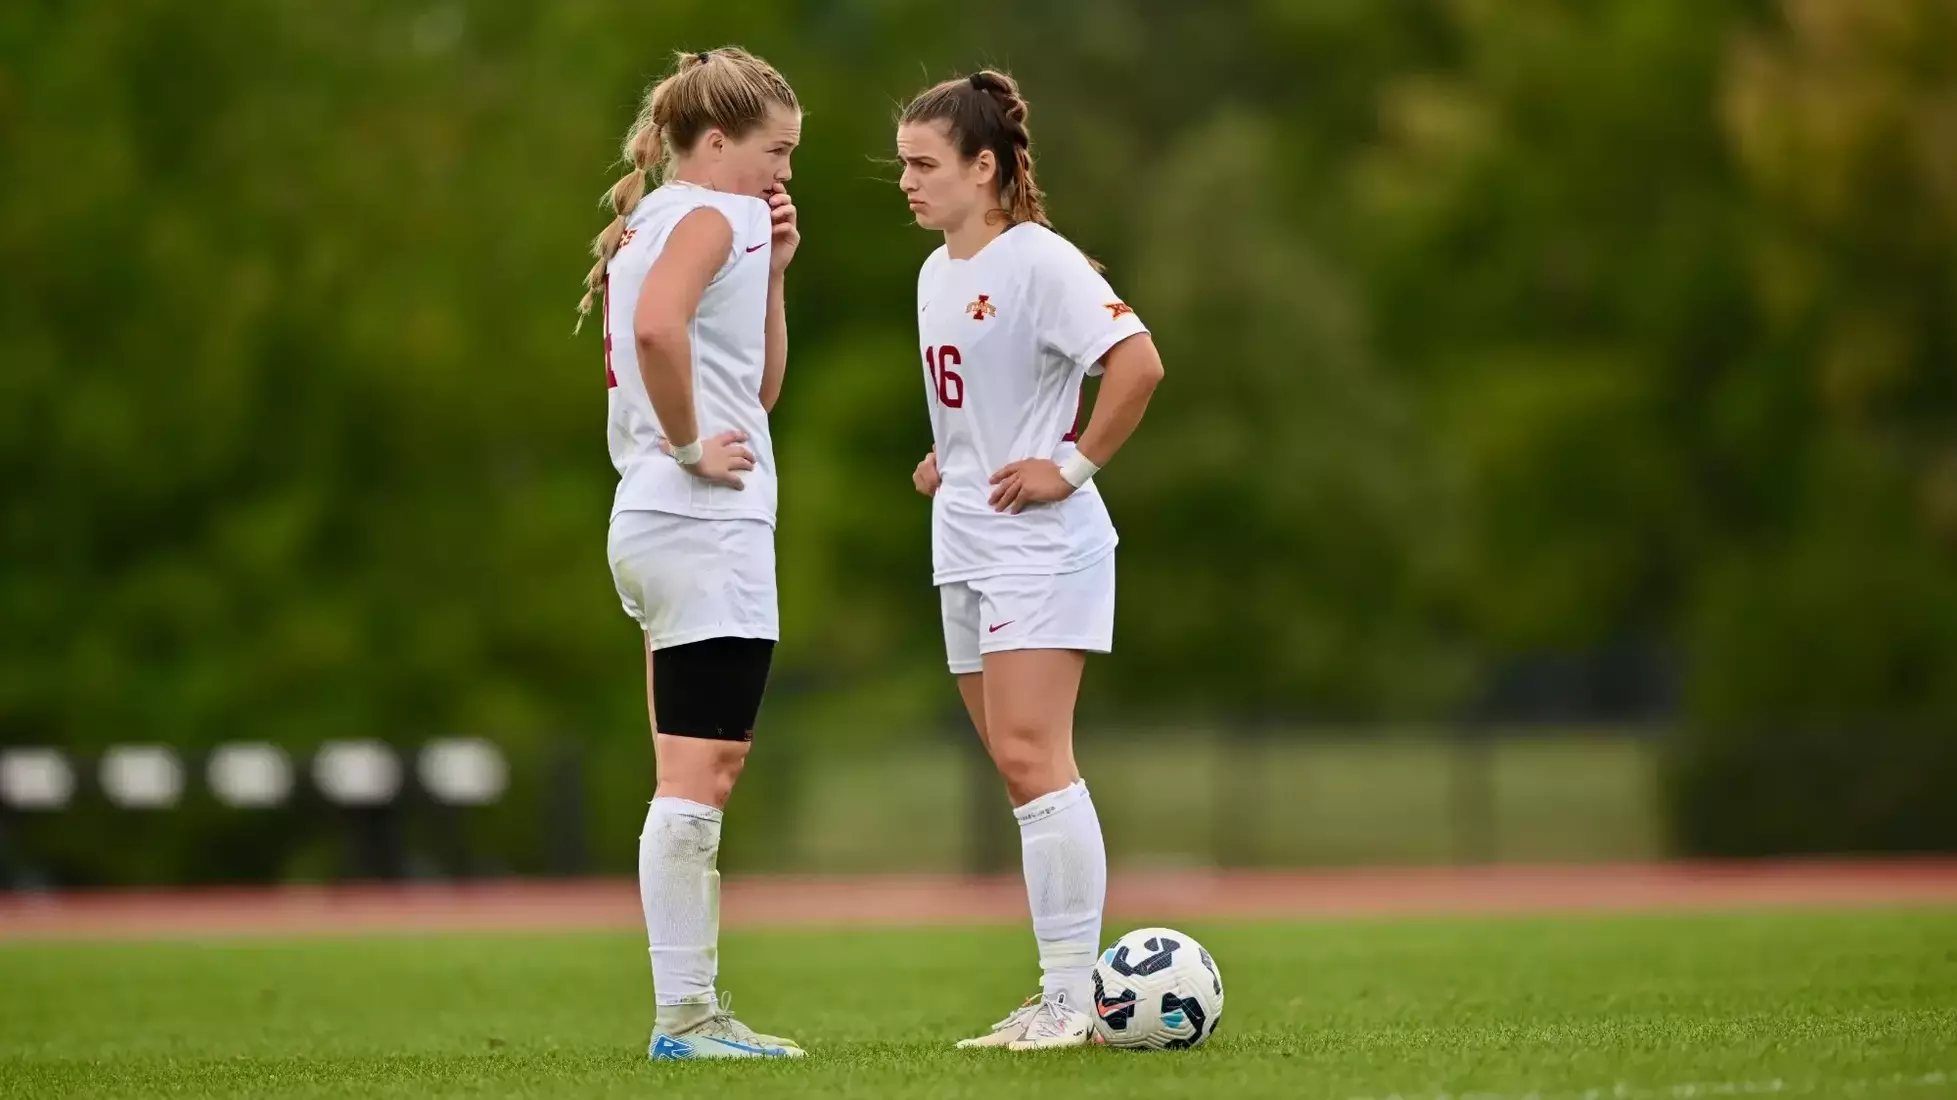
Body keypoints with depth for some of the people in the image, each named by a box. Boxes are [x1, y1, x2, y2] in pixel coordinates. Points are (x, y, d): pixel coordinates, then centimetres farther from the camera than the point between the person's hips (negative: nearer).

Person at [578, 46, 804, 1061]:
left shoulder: (658, 222, 21)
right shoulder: (709, 216, -9)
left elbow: (758, 390, 21)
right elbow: (657, 327, -32)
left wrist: (770, 271, 13)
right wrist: (691, 445, -20)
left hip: (659, 524, 11)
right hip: (705, 528, -11)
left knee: (697, 775, 12)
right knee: (699, 771, -10)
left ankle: (693, 1007, 14)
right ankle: (684, 1015, -10)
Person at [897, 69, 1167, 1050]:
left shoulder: (1038, 261, -13)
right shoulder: (936, 274, 14)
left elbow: (1137, 362, -23)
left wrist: (1074, 467, -18)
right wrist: (949, 458, 14)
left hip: (1038, 546, -9)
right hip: (964, 549, 9)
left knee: (1031, 755, -15)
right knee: (1018, 769, 9)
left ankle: (1073, 994, -14)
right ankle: (1064, 993, 12)